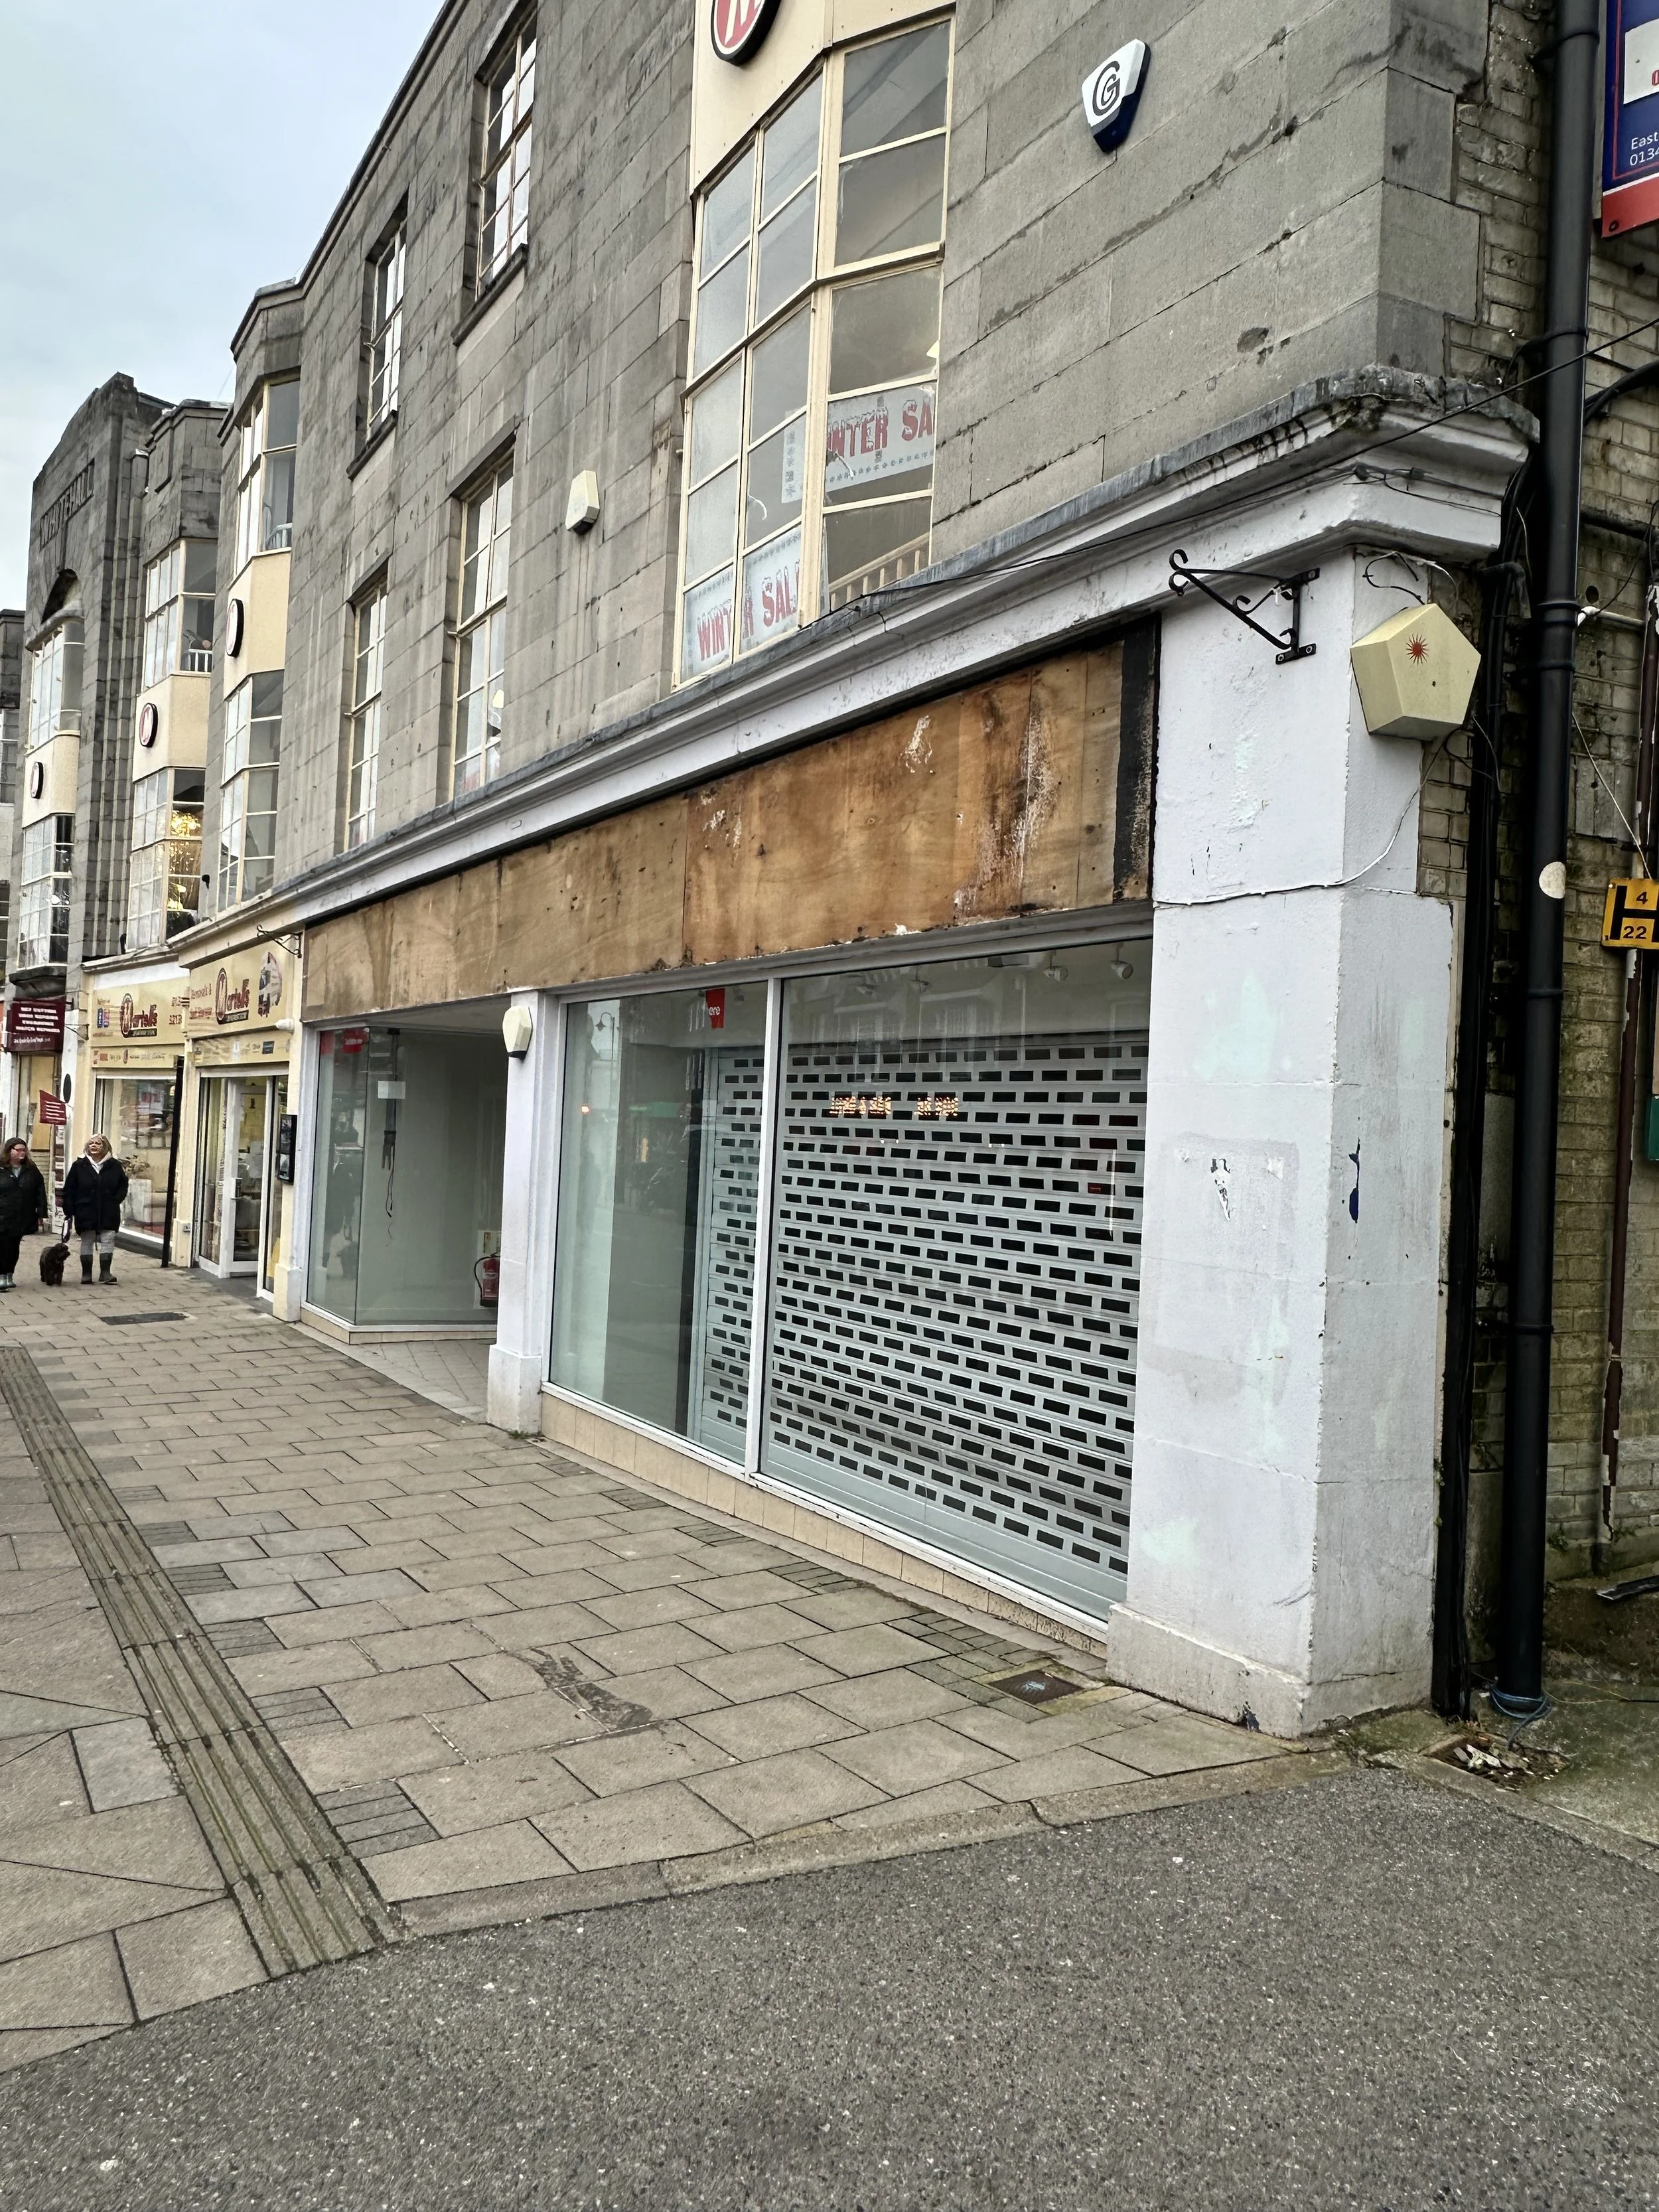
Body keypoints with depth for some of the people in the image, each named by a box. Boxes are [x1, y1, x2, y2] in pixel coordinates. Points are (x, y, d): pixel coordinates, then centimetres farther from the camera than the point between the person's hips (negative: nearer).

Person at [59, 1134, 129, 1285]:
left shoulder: (114, 1166, 3)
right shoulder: (79, 1166, 2)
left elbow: (123, 1186, 11)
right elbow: (69, 1189, 2)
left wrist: (115, 1201, -2)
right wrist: (69, 1210, -4)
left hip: (108, 1213, 0)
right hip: (86, 1213, 0)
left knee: (108, 1241, -2)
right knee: (86, 1242, 6)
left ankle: (105, 1272, 3)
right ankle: (86, 1273, 12)